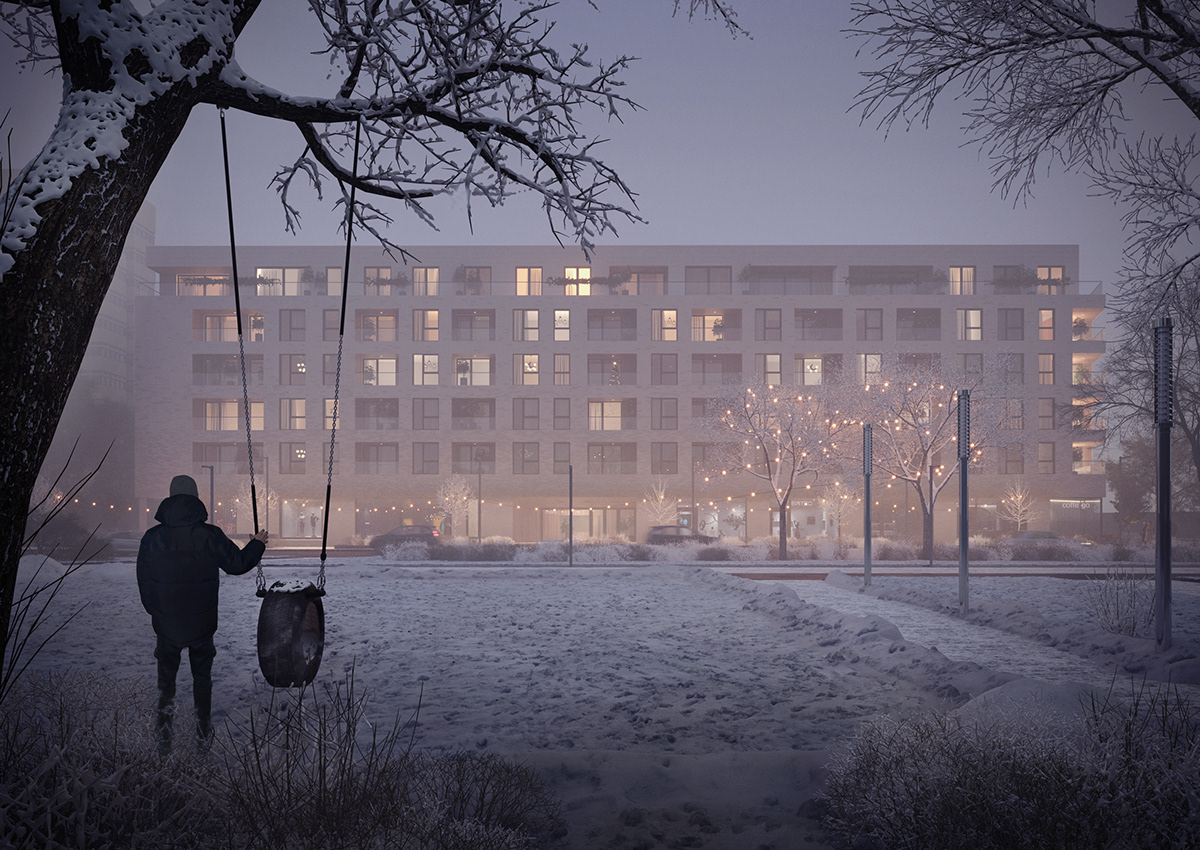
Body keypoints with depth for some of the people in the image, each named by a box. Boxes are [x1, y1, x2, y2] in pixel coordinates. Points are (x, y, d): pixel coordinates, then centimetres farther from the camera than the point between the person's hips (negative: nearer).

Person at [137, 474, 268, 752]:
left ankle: (164, 737, 18)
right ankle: (204, 733, 24)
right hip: (202, 624, 0)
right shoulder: (210, 536, -14)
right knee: (202, 676, 18)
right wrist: (257, 544, 16)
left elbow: (143, 582, 1)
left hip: (166, 624, 0)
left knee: (166, 677, 16)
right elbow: (238, 564, -2)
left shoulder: (152, 538, -9)